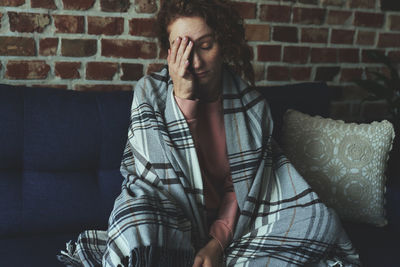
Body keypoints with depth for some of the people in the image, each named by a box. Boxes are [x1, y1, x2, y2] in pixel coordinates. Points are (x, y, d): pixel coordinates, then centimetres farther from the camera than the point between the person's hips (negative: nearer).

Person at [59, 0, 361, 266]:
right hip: (166, 213, -3)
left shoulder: (250, 101, -3)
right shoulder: (150, 91, -7)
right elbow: (162, 173, -16)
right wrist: (183, 97, -22)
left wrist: (218, 241, -15)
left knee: (316, 221, -17)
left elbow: (242, 184, -1)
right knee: (137, 228, -37)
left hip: (226, 221, 4)